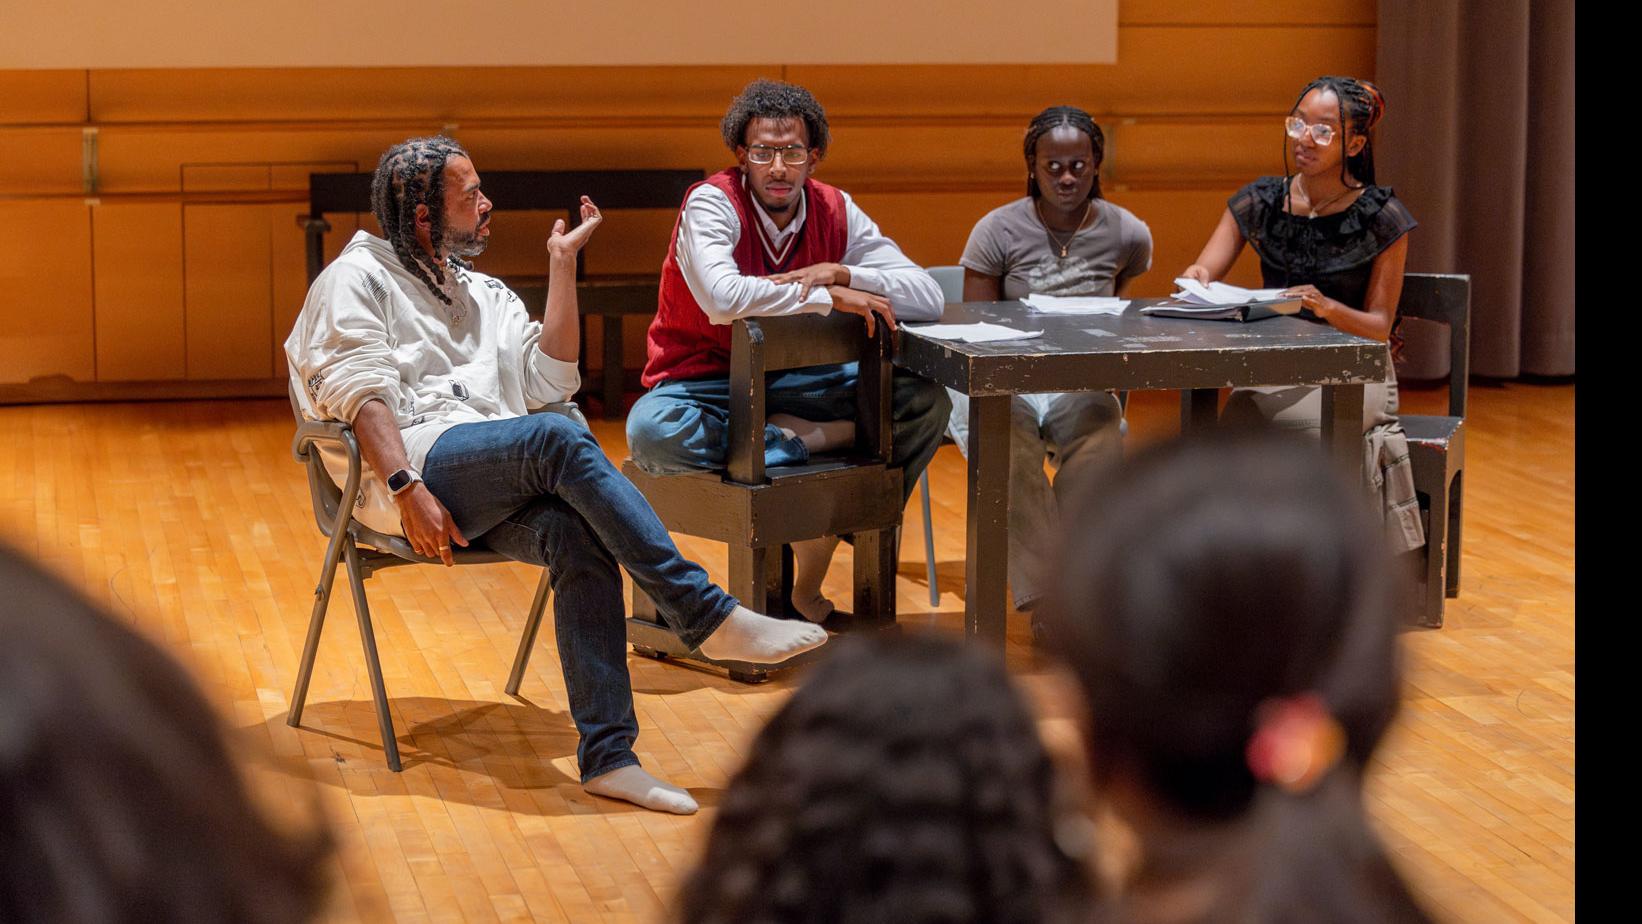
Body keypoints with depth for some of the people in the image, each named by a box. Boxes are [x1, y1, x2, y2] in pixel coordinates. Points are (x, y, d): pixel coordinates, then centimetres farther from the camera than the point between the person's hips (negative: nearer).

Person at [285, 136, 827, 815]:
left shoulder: (484, 295, 30)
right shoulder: (357, 279, 10)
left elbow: (548, 381, 16)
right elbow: (358, 394, -5)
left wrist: (563, 265, 14)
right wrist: (407, 489, -20)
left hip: (491, 490, 6)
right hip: (413, 462, -6)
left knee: (578, 537, -28)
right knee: (559, 439, -33)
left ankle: (607, 756, -33)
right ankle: (709, 617, -35)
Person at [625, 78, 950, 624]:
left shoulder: (835, 211, -3)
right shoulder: (711, 204, -17)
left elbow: (928, 299, -10)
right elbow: (723, 297, -37)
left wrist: (840, 273, -24)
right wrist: (831, 299, -28)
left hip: (789, 382, 5)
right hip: (704, 383, -4)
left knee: (925, 402, -15)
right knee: (651, 433, -38)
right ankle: (815, 438, -19)